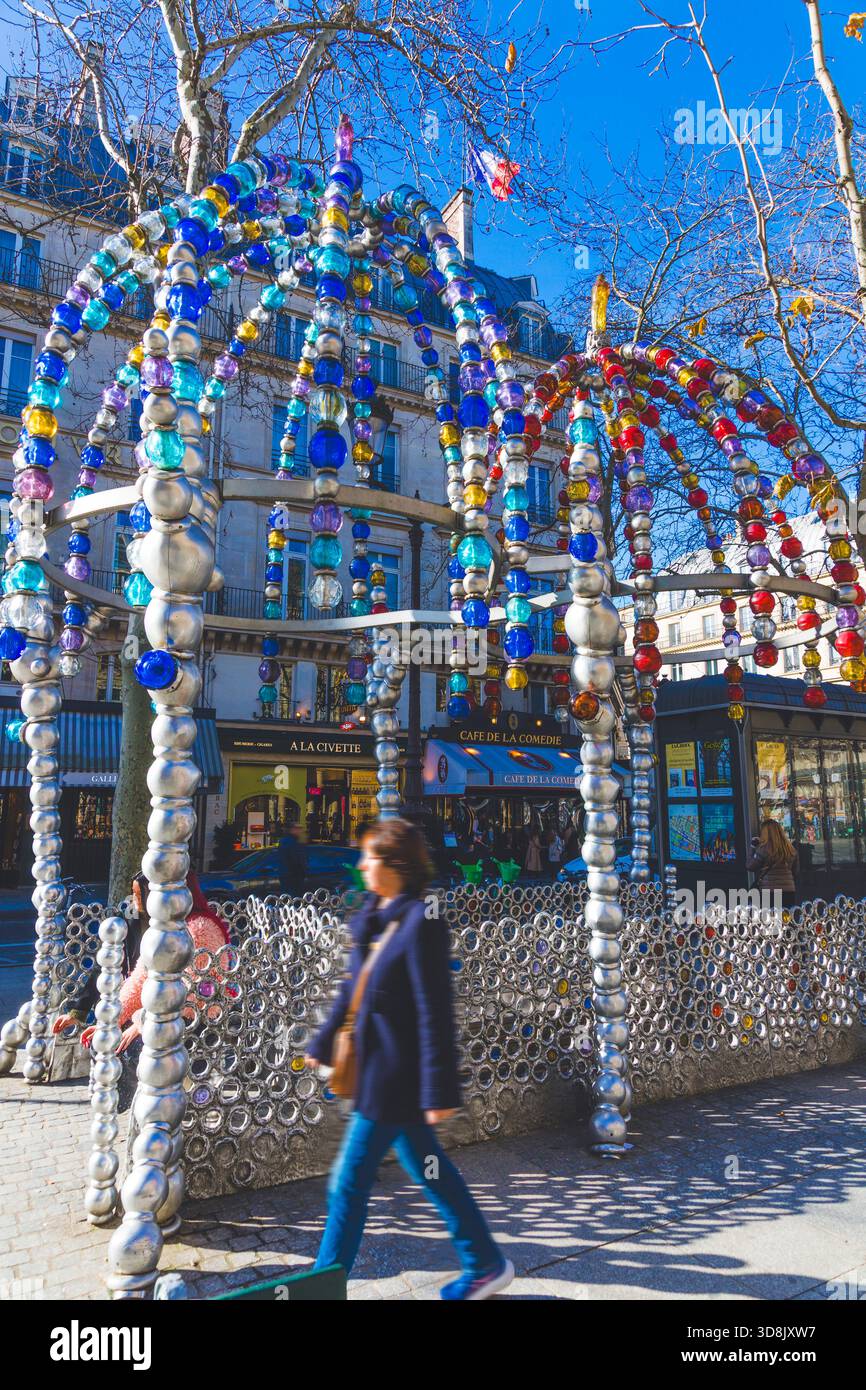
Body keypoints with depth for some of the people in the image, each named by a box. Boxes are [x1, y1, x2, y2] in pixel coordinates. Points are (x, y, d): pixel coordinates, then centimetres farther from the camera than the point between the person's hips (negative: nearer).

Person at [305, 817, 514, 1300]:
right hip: (381, 1072, 9)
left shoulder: (421, 922, -21)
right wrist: (323, 1042, 21)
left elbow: (435, 1013, -21)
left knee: (350, 1182, 4)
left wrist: (439, 1090, -19)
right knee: (430, 1170, 19)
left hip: (394, 1077, -9)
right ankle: (486, 1264, 34)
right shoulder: (375, 918, 5)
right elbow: (354, 987, 16)